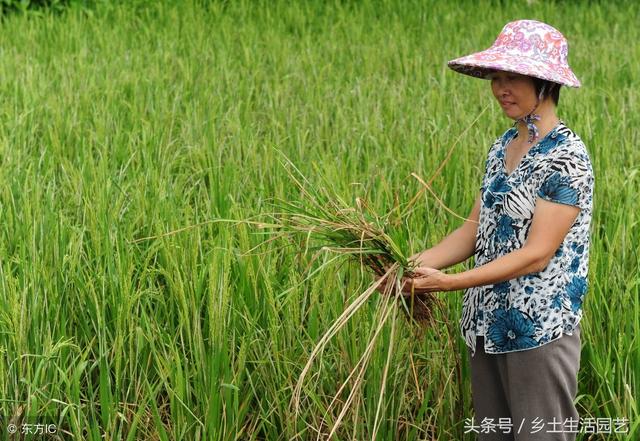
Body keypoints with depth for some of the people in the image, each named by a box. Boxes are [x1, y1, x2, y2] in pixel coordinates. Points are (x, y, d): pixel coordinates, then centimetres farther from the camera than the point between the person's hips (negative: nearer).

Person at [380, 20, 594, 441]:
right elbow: (476, 229, 9)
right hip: (486, 325, 8)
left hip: (539, 329, -7)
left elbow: (536, 255, -20)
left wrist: (449, 282, -23)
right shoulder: (502, 148, 8)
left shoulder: (566, 156, -16)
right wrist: (419, 263, -8)